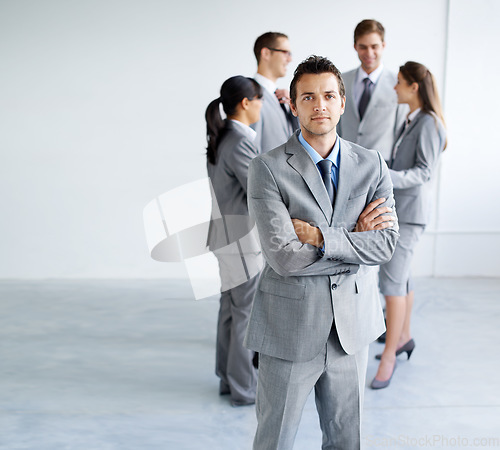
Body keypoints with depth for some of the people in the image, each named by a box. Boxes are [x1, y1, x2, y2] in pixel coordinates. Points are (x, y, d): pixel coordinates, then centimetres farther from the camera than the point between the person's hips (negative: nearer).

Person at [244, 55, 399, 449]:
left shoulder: (372, 166, 1)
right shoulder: (268, 169, -11)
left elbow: (386, 244, -8)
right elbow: (283, 256, -20)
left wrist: (320, 236, -18)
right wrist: (354, 238, -13)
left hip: (353, 325, 4)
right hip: (290, 328, -3)